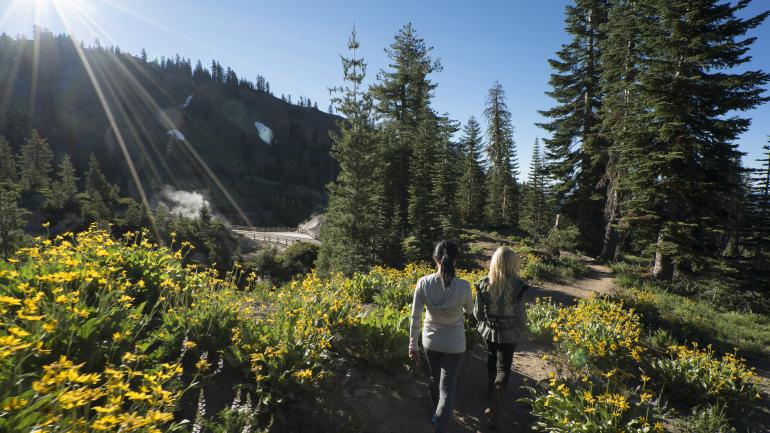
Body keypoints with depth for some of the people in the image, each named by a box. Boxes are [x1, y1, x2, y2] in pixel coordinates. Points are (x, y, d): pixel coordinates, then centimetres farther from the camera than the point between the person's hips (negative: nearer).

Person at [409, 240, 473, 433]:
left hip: (430, 342, 3)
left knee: (435, 379, 27)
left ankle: (436, 415, 51)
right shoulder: (463, 286, -22)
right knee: (447, 390, 9)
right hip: (454, 345, -3)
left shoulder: (423, 283, -19)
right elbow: (469, 310, -1)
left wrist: (413, 345, -1)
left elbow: (415, 318, -13)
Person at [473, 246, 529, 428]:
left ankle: (492, 393, 47)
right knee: (503, 368, 10)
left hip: (488, 331, 3)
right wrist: (522, 331, 9)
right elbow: (521, 314, -11)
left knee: (492, 360, 26)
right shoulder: (517, 286, -21)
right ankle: (494, 408, 6)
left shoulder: (483, 284, -13)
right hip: (509, 333, -3)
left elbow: (477, 312, -4)